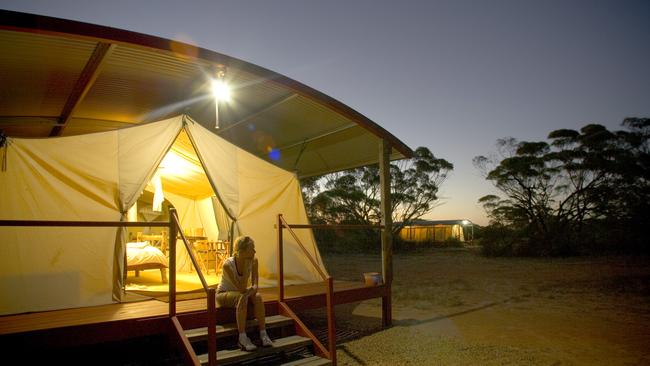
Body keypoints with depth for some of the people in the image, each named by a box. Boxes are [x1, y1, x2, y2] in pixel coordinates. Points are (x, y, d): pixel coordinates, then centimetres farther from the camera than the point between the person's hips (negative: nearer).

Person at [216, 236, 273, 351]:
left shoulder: (253, 261, -15)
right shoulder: (228, 264, -29)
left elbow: (255, 285, -17)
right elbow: (241, 288, -32)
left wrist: (248, 293, -38)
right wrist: (246, 266, -33)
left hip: (240, 293, 4)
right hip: (223, 294, -4)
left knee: (257, 296, -27)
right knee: (241, 297, -36)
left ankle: (263, 334, -21)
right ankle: (242, 338, -32)